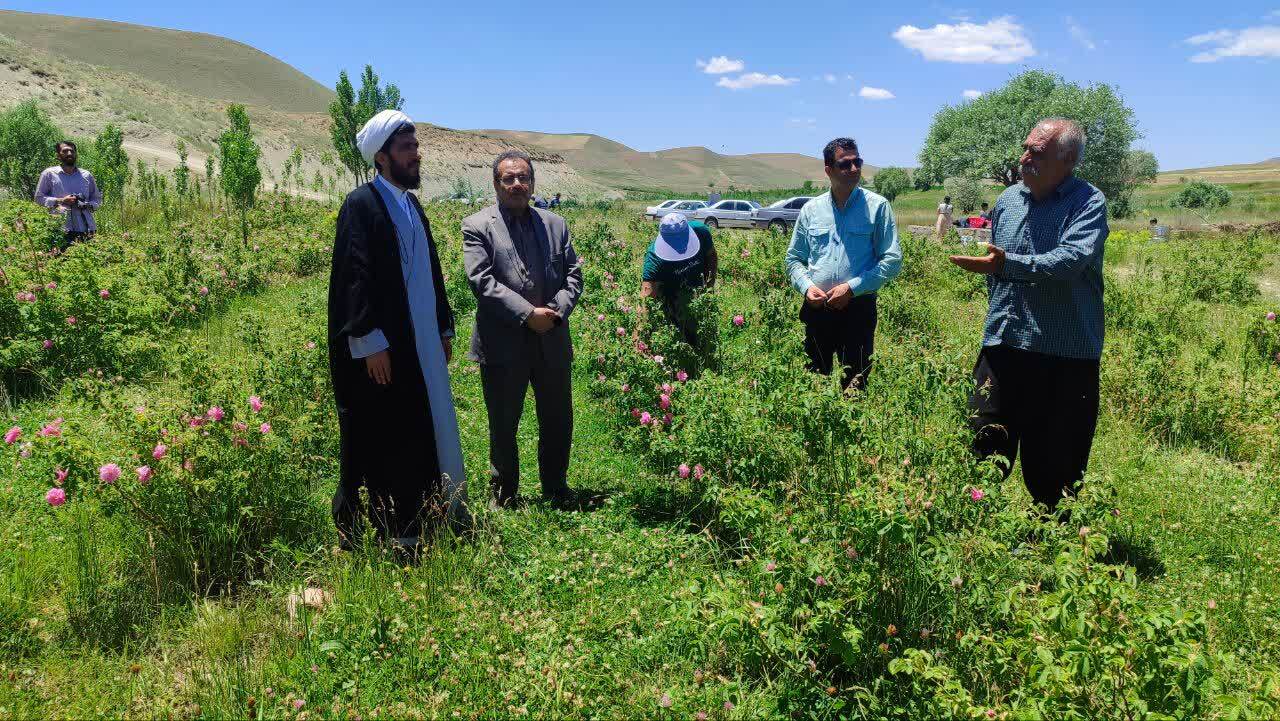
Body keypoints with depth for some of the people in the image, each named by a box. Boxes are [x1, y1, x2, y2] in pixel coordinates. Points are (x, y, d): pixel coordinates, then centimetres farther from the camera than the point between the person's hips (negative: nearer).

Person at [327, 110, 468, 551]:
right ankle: (394, 532, 10)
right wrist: (371, 342, -21)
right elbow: (354, 278, -17)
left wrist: (445, 329, 17)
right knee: (386, 441, 0)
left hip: (422, 345, 8)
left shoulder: (412, 205, 16)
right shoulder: (362, 205, -10)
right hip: (383, 348, -8)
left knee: (424, 431, 15)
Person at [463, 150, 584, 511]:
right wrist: (527, 313, -19)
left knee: (558, 421, 13)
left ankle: (556, 487, 32)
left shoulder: (555, 224, 10)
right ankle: (503, 492, 28)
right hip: (502, 344, -3)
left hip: (552, 342, 4)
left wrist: (557, 311, -10)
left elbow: (573, 274, 8)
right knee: (503, 424, 10)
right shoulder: (477, 226, -3)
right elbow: (482, 280, -13)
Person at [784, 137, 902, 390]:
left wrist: (852, 288, -15)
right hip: (816, 309, 3)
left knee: (856, 383, 4)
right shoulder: (811, 209, 7)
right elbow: (794, 258, 13)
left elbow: (892, 260, -6)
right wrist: (806, 286, -7)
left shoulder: (877, 206, -3)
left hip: (858, 309, -3)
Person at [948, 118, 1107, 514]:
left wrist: (1008, 264, -34)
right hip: (1003, 346, 5)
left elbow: (1071, 260, -25)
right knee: (984, 451, 6)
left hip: (1066, 355, -5)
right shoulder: (1008, 199, 11)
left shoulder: (1089, 202, -7)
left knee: (1055, 467, 7)